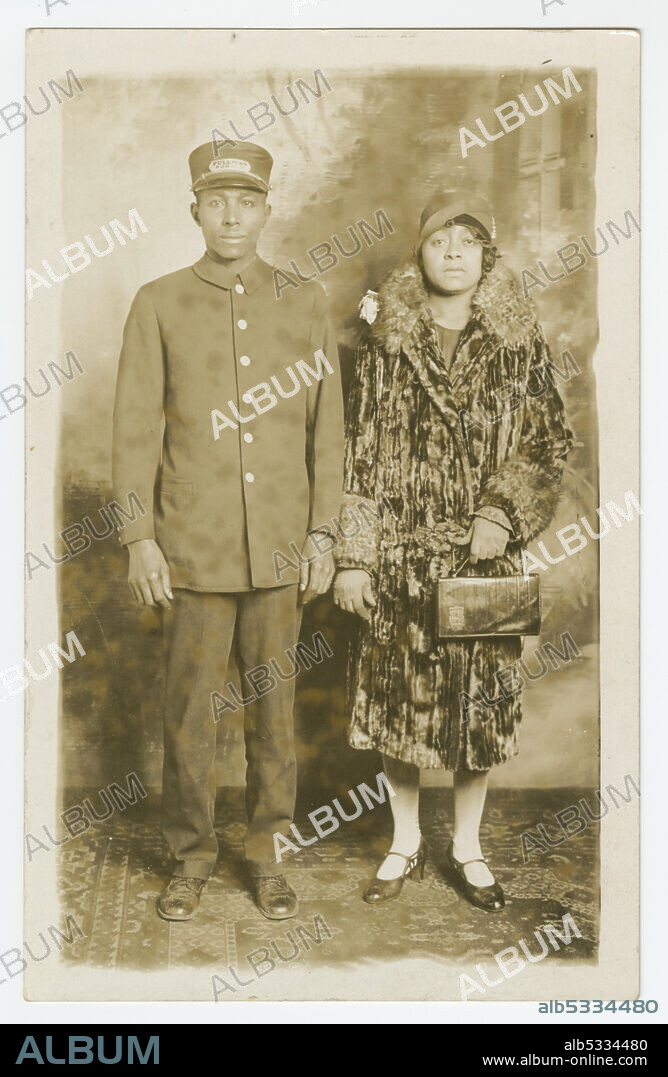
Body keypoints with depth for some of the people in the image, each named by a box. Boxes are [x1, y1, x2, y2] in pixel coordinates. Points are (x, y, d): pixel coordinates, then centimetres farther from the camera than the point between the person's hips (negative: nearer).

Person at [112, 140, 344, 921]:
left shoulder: (306, 301, 5)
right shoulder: (158, 305, 1)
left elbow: (327, 426, 5)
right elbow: (135, 430, 0)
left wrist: (322, 533, 0)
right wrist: (139, 539, -6)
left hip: (281, 551, 1)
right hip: (194, 549, -1)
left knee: (273, 706, 10)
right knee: (189, 707, 6)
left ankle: (266, 854, 26)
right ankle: (190, 856, 24)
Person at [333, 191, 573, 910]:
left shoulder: (519, 343, 1)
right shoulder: (384, 342, 1)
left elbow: (549, 442, 4)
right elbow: (361, 452, -1)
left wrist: (504, 514, -12)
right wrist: (353, 556, -5)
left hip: (481, 555, 0)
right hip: (398, 554, 0)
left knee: (478, 700, 7)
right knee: (397, 696, 8)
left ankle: (467, 846, 27)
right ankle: (405, 843, 28)